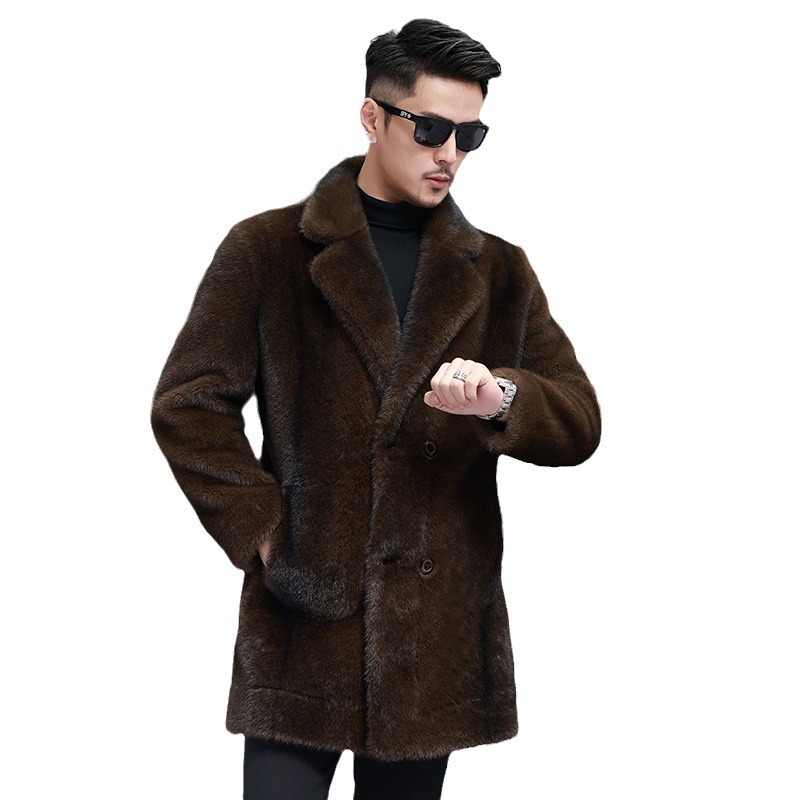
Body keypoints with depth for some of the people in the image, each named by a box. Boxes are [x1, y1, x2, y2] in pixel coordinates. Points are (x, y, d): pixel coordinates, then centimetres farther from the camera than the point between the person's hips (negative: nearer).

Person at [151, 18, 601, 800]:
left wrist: (501, 398, -16)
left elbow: (578, 424, 5)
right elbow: (186, 404, 1)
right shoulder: (266, 251, 2)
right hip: (301, 618, -2)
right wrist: (261, 529, -8)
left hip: (434, 632, 3)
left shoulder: (498, 273, 11)